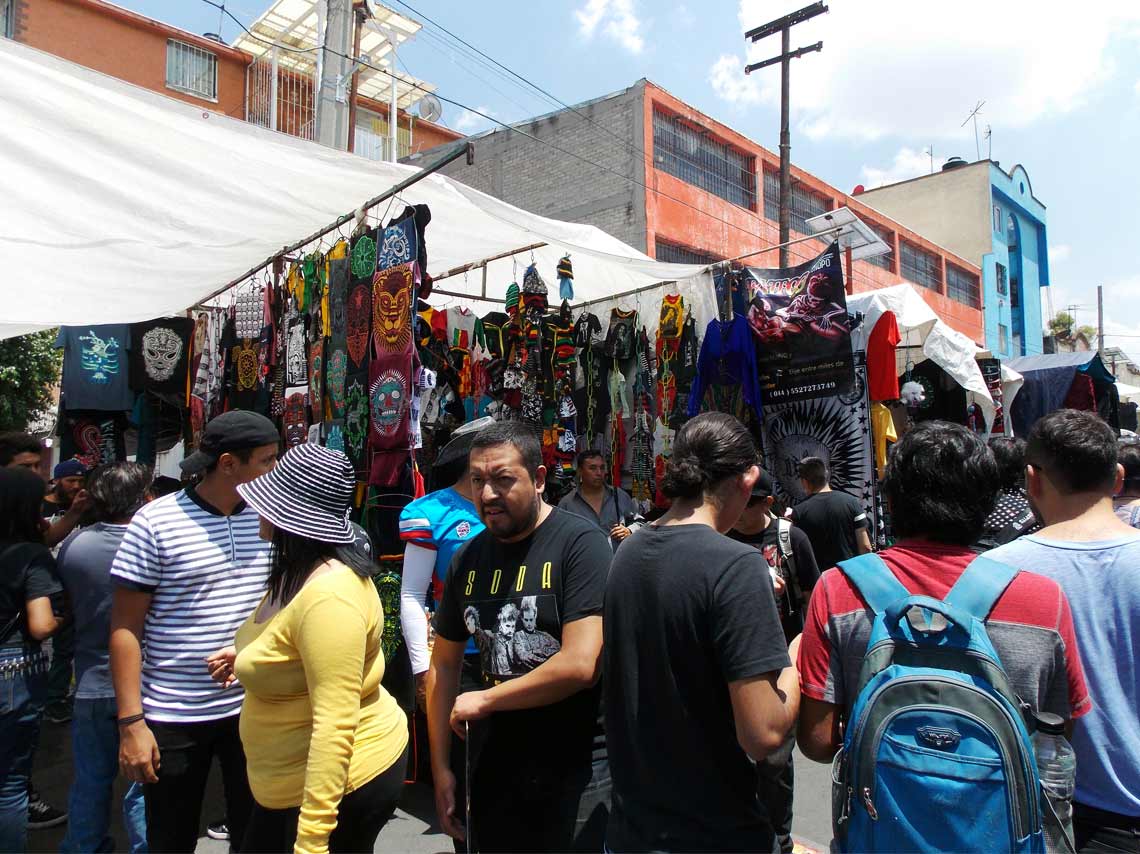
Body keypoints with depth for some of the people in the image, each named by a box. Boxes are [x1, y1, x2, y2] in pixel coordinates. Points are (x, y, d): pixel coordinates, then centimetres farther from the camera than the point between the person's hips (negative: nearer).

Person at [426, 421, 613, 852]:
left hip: (577, 770, -6)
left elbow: (580, 665, -26)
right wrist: (440, 768, 10)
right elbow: (444, 663, 12)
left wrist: (483, 701, -13)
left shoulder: (580, 542, -18)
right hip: (494, 766, 6)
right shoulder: (468, 559, 2)